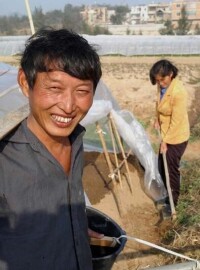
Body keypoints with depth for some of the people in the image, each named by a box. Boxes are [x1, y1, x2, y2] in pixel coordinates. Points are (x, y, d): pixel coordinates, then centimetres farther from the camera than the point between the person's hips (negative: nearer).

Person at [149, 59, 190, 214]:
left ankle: (173, 201, 26)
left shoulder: (178, 92, -29)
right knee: (162, 167, 18)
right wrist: (157, 120, 6)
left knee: (171, 169, 6)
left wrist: (165, 141, -18)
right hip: (166, 134, 8)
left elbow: (176, 121, -24)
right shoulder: (163, 86, -4)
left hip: (176, 138, -8)